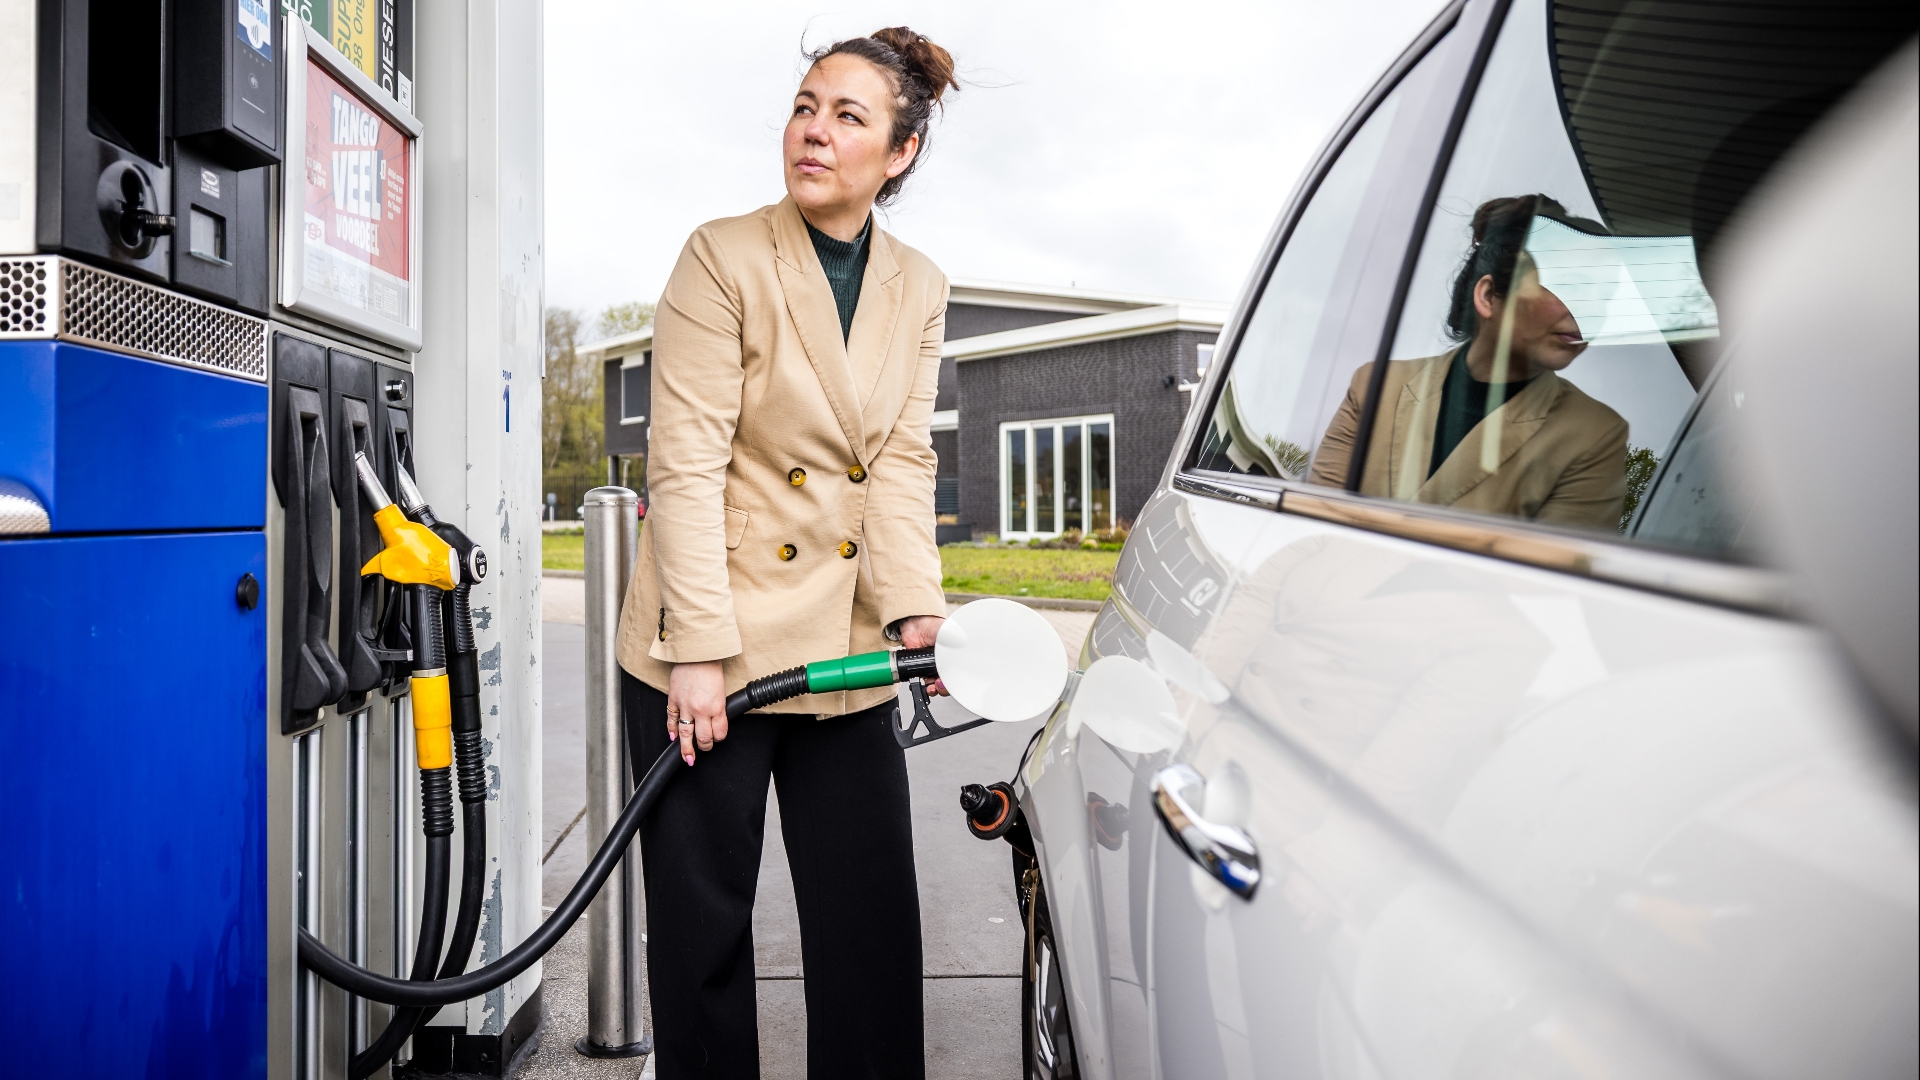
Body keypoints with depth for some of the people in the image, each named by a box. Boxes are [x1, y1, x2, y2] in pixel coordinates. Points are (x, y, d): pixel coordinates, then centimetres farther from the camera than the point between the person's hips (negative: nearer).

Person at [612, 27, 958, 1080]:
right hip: (708, 646, -4)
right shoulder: (723, 256, -6)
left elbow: (901, 463, 2)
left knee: (873, 924, 8)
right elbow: (686, 467, -12)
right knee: (703, 923, 8)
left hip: (846, 654, 4)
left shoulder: (919, 289, 8)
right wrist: (697, 648, -18)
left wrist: (914, 606, -13)